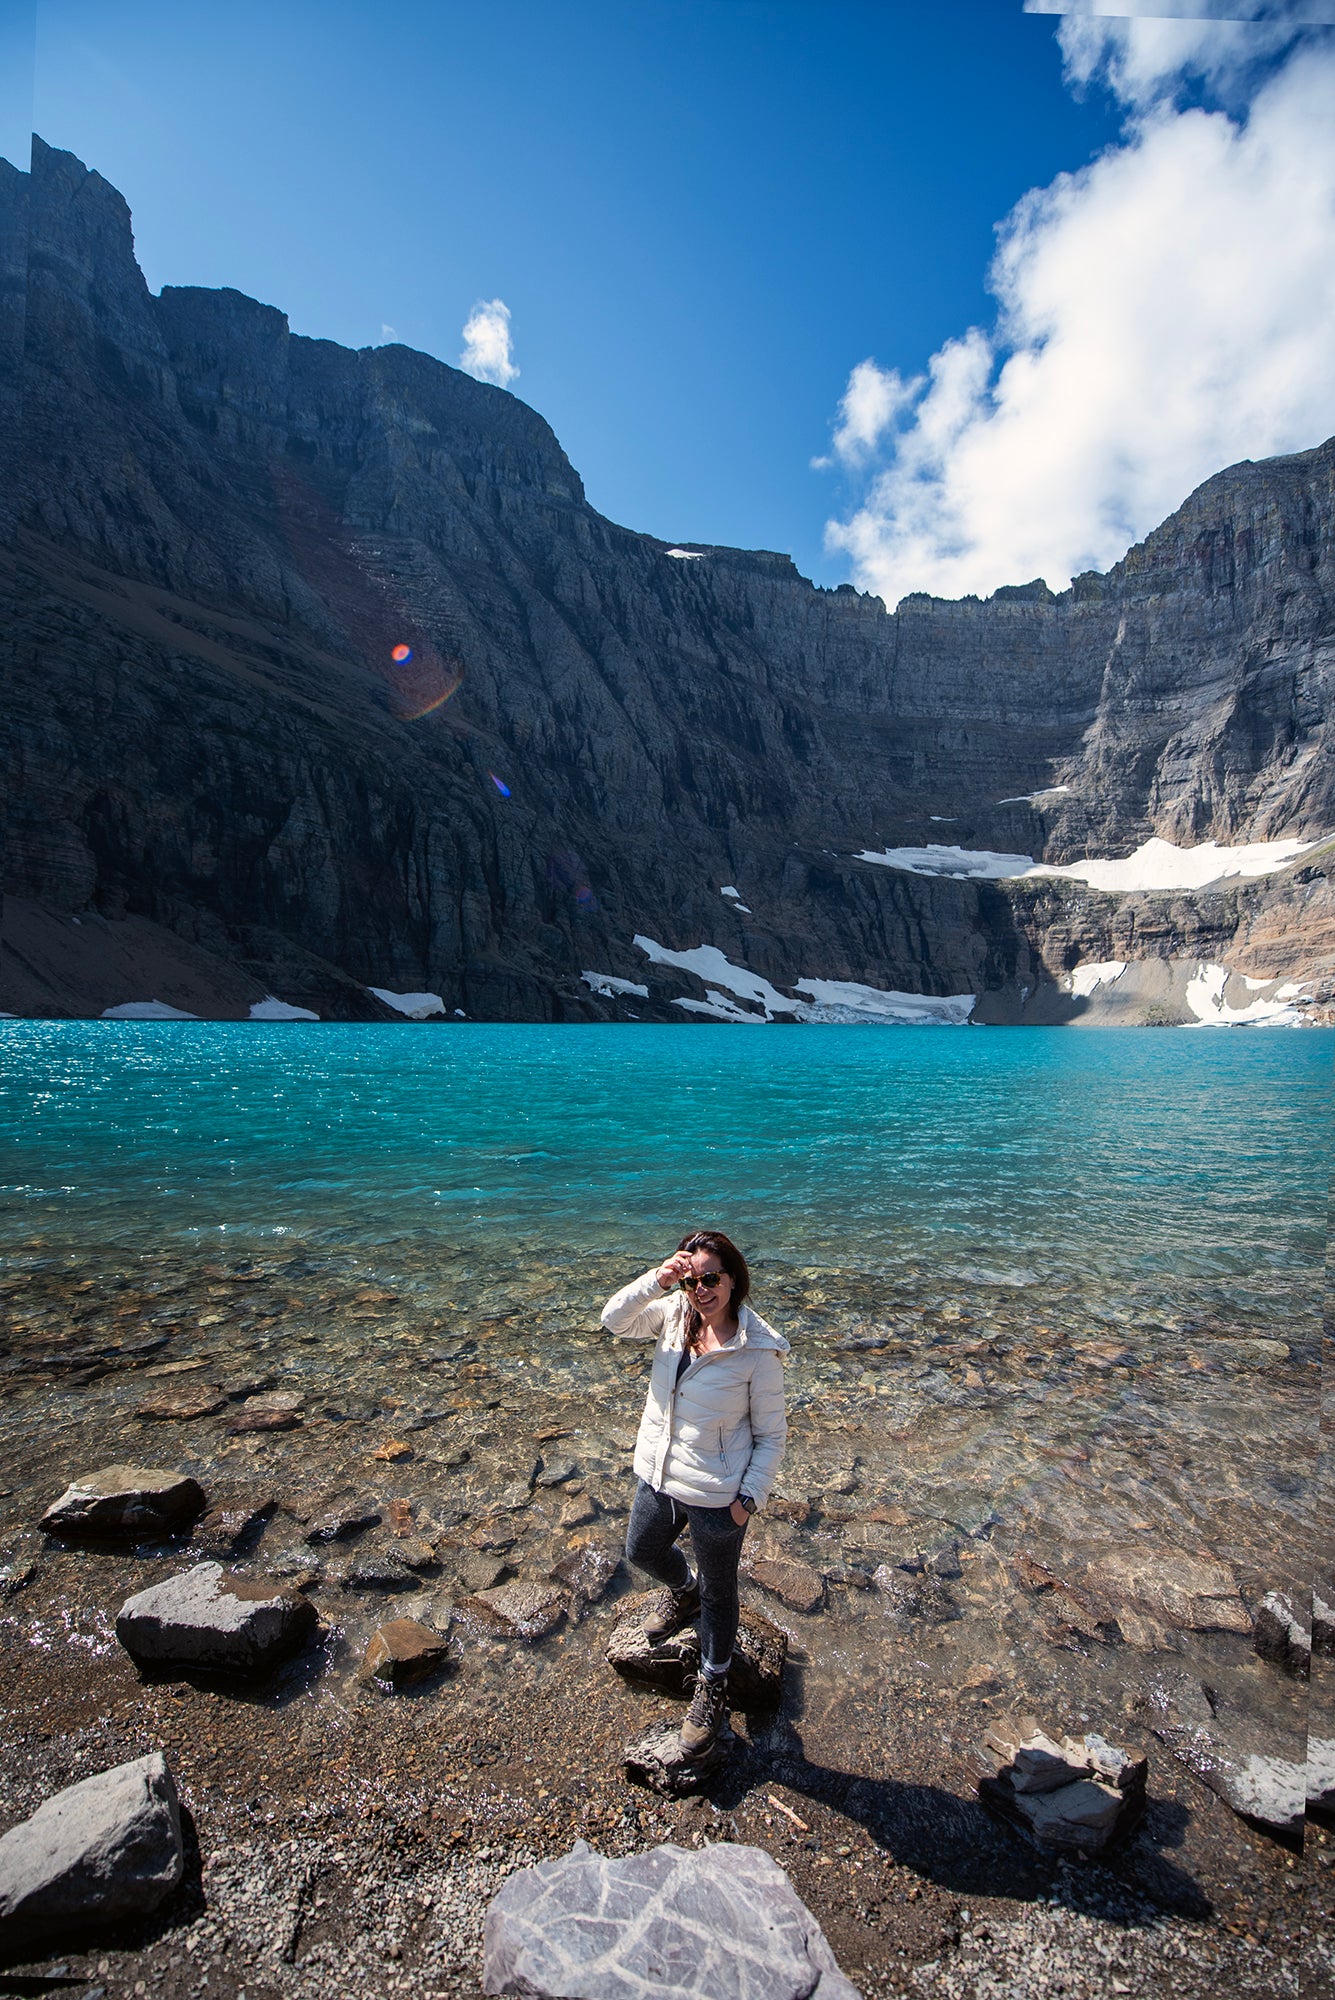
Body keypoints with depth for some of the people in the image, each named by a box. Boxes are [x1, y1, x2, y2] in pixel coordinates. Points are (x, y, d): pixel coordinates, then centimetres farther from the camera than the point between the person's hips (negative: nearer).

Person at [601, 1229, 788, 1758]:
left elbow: (771, 1435, -13)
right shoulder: (673, 1315, -11)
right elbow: (615, 1318, -25)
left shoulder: (757, 1351, -23)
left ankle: (713, 1685, 45)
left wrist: (749, 1499, -14)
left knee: (717, 1594, 18)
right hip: (657, 1477, 5)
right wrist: (657, 1280, -37)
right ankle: (683, 1591, 62)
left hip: (715, 1496, -5)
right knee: (641, 1552, 30)